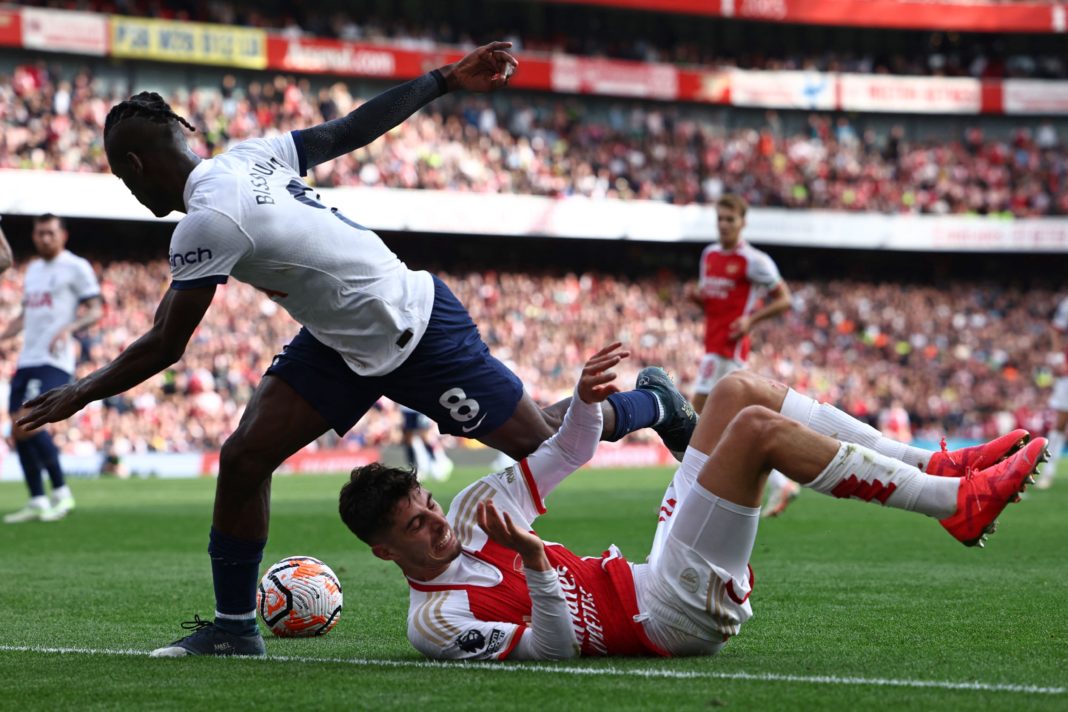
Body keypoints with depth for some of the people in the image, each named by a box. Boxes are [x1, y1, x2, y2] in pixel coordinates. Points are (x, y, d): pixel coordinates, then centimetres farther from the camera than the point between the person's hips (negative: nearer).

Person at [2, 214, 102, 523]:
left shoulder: (76, 267, -2)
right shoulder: (33, 269, 21)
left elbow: (95, 310, -7)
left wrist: (68, 329, -23)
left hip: (53, 362, -8)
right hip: (27, 360, 8)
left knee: (27, 423, -20)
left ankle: (62, 494, -11)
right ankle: (37, 501, 9)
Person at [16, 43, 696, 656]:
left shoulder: (208, 221, -28)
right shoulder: (249, 156, -4)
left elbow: (166, 346, -22)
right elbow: (353, 128, 2)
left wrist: (82, 393, -11)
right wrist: (446, 79, 12)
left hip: (421, 337, -9)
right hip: (339, 344, 9)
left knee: (538, 441, 7)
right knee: (244, 458, -2)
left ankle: (653, 404, 34)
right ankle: (235, 626, 9)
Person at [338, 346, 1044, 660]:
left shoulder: (473, 508, 12)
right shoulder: (437, 620, -12)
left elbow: (570, 451, 18)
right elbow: (551, 648, -21)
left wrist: (585, 398, -2)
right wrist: (534, 561, -35)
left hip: (651, 576, 10)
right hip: (677, 617, -10)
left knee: (741, 391, 2)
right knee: (757, 426, -22)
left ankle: (934, 467, 2)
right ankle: (959, 504, -16)